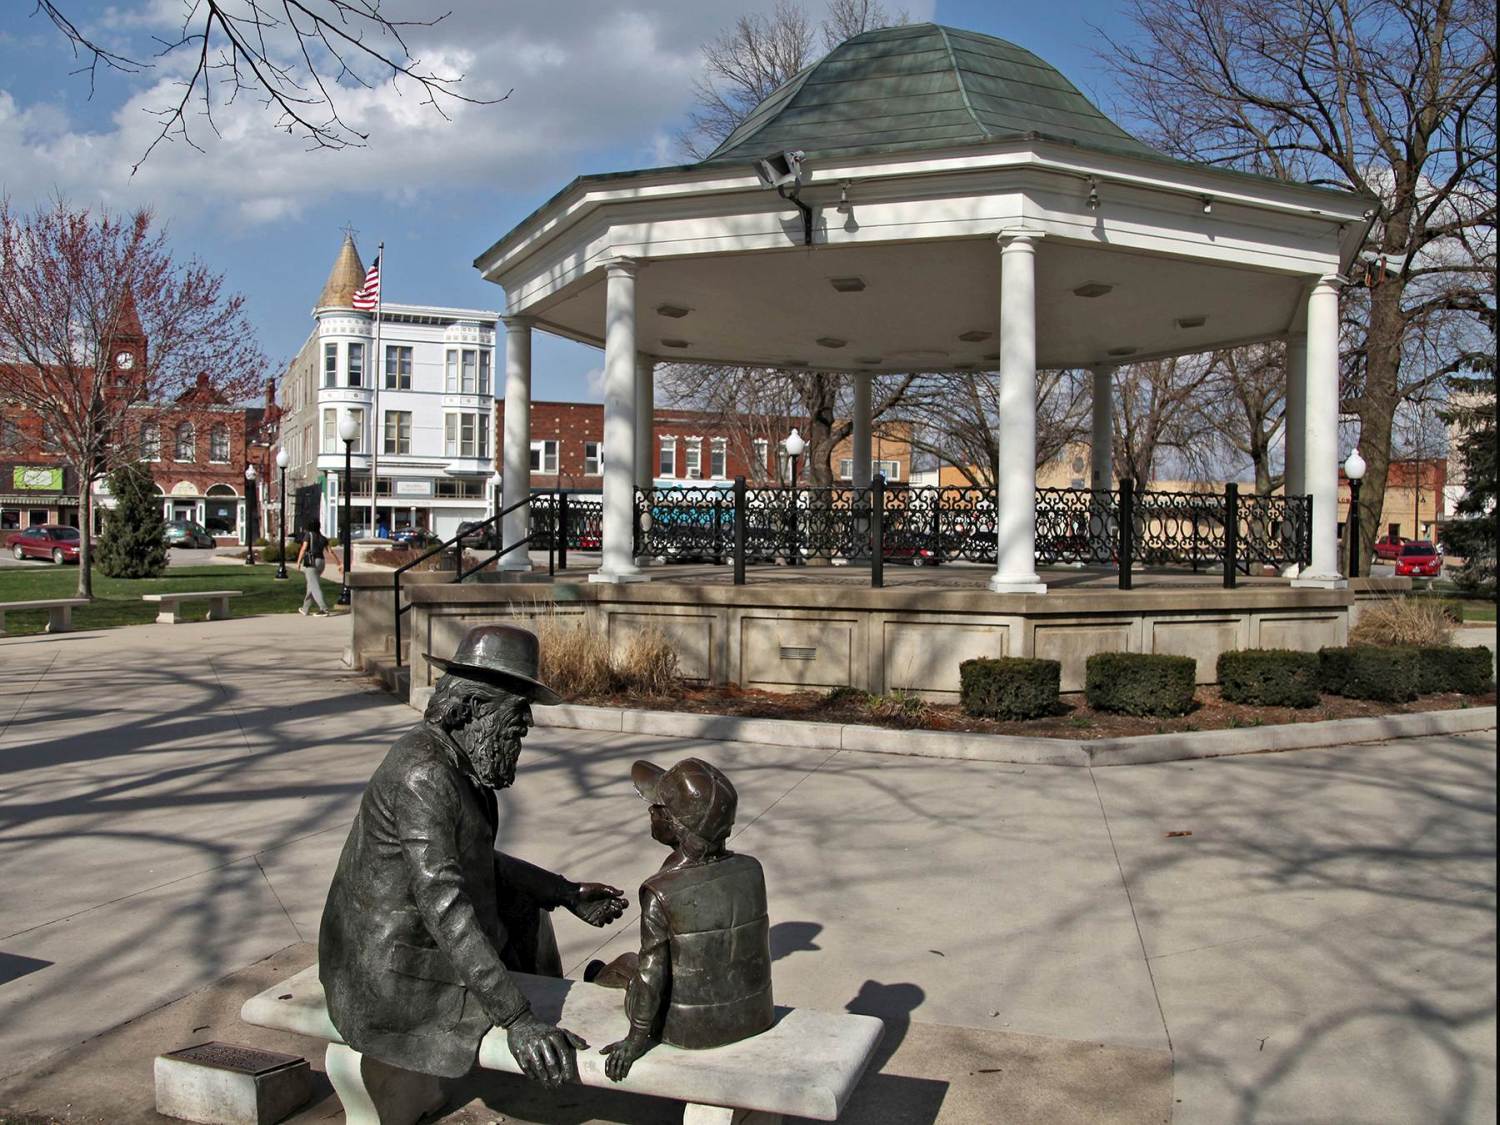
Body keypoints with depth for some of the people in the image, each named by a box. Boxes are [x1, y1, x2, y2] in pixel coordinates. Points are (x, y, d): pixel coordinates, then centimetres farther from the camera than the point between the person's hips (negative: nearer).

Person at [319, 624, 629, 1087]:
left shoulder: (453, 757, 4)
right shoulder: (424, 774, -27)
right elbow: (443, 903, -34)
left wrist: (566, 893, 15)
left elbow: (474, 860, 17)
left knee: (524, 907, 25)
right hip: (397, 983, -10)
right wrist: (516, 1017, -35)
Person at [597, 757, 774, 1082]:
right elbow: (758, 944, 1)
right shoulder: (751, 871, -11)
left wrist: (636, 1040, -8)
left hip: (691, 1030, -4)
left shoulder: (659, 894, -25)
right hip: (755, 1017, 4)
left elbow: (652, 972, -20)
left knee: (620, 965, 20)